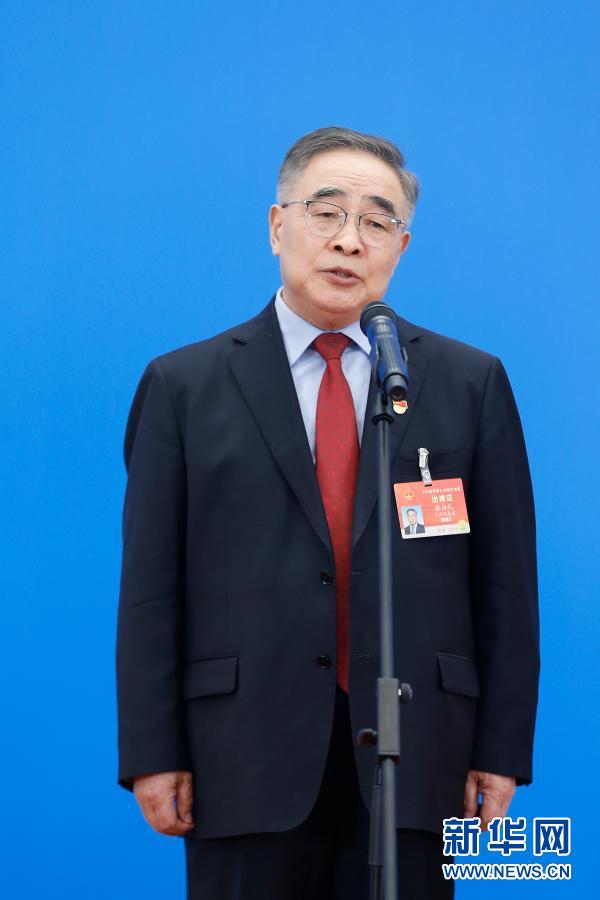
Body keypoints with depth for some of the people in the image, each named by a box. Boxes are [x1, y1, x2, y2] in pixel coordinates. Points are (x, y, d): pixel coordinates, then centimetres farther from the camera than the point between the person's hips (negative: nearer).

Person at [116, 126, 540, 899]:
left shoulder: (470, 383, 8)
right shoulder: (182, 385, 5)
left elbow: (506, 580, 6)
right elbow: (150, 586, 2)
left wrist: (501, 749, 1)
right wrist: (153, 753, -3)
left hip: (413, 758, 1)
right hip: (247, 762, -1)